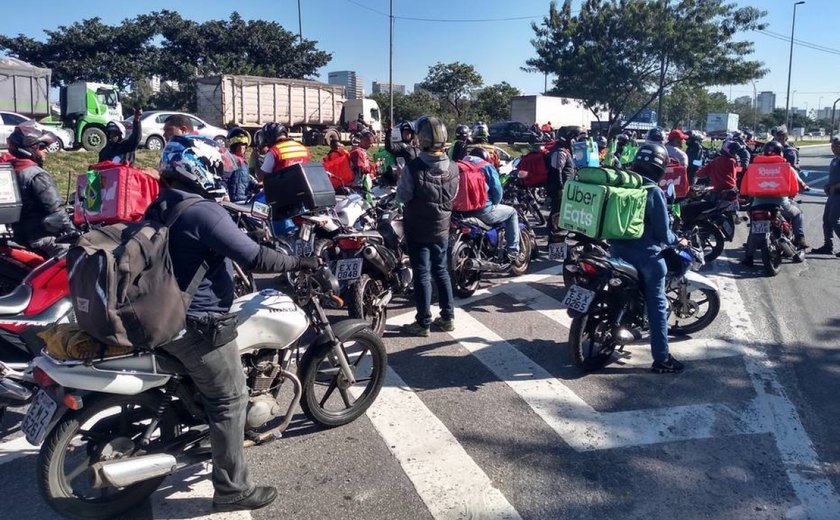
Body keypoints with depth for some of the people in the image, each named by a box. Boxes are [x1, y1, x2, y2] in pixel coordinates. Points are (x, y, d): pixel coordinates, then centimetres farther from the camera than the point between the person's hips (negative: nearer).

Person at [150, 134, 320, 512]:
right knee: (230, 400, 0)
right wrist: (301, 262, -12)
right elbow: (253, 258, -25)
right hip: (197, 323, -10)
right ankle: (232, 489, 9)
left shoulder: (158, 208, 9)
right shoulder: (203, 211, -22)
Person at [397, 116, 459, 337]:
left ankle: (423, 323, 10)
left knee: (422, 274, 3)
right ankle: (448, 317, 23)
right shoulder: (453, 168, -5)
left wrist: (402, 179, 7)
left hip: (418, 229, -5)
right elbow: (453, 196, 6)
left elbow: (403, 195, -10)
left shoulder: (413, 167, -22)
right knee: (441, 271, 17)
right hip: (441, 227, 5)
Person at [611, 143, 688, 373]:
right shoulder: (653, 192, -17)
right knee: (657, 306, 1)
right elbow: (662, 232, -13)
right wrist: (677, 241, 5)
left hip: (618, 249, 7)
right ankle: (661, 359, 5)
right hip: (646, 255, -7)